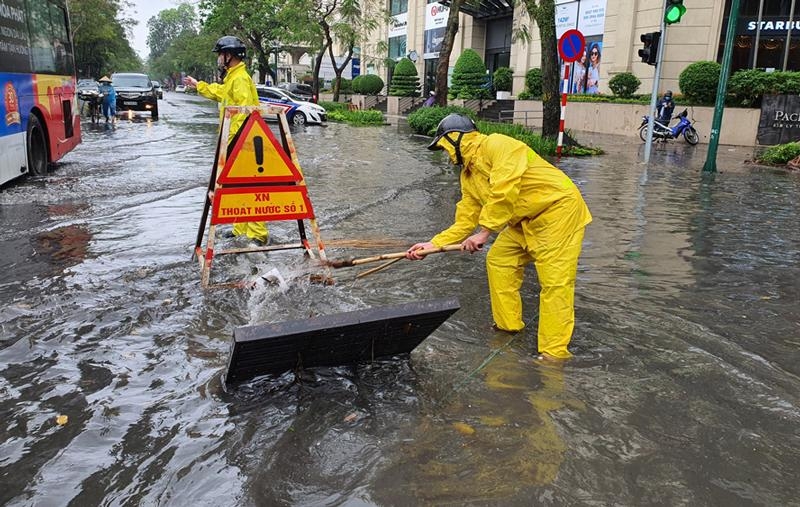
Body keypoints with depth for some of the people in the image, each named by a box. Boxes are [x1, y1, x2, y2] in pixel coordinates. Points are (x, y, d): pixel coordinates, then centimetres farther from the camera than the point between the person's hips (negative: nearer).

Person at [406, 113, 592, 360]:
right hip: (526, 219, 10)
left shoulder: (496, 145, -18)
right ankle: (508, 326, 24)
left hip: (558, 208, -10)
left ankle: (554, 353, -9)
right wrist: (432, 244, 2)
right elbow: (465, 222, 9)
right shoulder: (468, 176, 10)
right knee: (498, 260, 11)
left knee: (554, 281, -12)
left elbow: (504, 192, -29)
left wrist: (484, 232, -26)